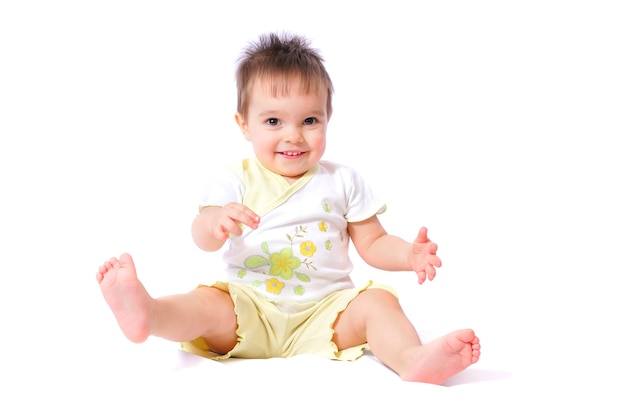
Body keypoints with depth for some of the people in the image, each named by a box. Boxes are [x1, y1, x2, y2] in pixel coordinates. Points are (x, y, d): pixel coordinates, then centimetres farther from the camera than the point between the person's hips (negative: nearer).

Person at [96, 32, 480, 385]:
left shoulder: (343, 181, 8)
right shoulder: (236, 181, 5)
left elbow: (373, 244, 9)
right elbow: (204, 240, -7)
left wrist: (409, 254, -13)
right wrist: (216, 221, -32)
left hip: (325, 314, 1)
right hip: (250, 311, 0)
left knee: (377, 302, -23)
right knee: (211, 304, -27)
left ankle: (412, 358, -49)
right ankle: (147, 315, -54)